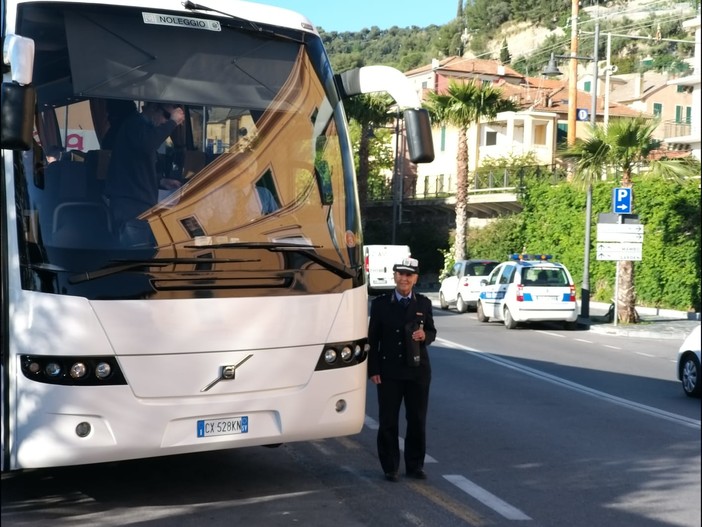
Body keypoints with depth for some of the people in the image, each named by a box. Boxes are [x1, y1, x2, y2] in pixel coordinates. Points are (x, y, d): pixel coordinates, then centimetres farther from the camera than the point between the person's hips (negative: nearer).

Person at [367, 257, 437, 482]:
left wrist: (425, 335, -13)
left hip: (418, 370, 2)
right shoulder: (380, 303, 0)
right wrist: (373, 370, -6)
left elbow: (432, 332, 12)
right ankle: (390, 467, 16)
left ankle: (415, 465, 21)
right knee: (388, 421, 4)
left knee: (417, 420, 8)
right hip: (389, 372, -1)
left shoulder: (424, 303, 6)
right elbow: (373, 339, 0)